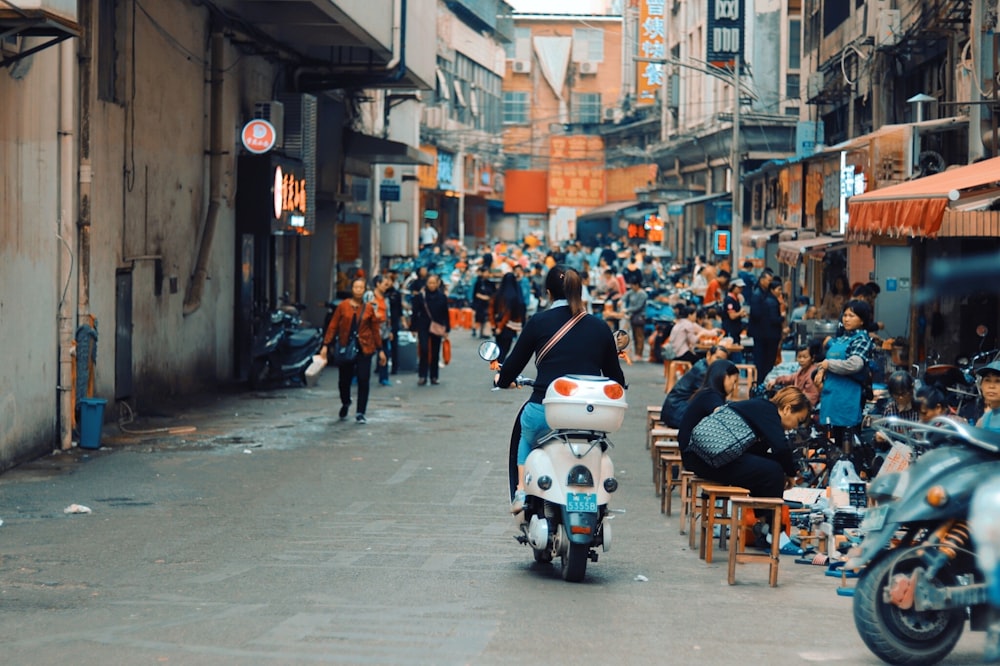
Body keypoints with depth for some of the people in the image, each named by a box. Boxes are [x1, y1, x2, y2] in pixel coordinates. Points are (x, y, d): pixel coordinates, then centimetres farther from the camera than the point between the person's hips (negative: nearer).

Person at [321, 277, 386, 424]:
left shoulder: (368, 308, 3)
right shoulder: (343, 306, 0)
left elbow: (375, 330, 9)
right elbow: (333, 326, 1)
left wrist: (380, 350, 9)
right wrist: (326, 345, -4)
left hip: (364, 348, 0)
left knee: (363, 380, -7)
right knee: (344, 380, 7)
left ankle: (360, 413, 1)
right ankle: (345, 404, 37)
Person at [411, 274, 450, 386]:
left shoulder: (442, 297, 2)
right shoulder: (420, 296, -4)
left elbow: (445, 314, 6)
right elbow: (415, 313, -1)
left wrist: (446, 329, 4)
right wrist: (413, 328, -4)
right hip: (423, 327, -2)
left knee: (435, 352, 8)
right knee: (424, 350, -12)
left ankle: (434, 376, 17)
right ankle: (422, 376, -7)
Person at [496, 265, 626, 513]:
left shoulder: (539, 322, 2)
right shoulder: (599, 327, 9)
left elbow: (514, 365, 9)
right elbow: (616, 378, 13)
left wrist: (502, 379, 31)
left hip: (545, 414, -2)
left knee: (526, 434, 33)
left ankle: (521, 492, 22)